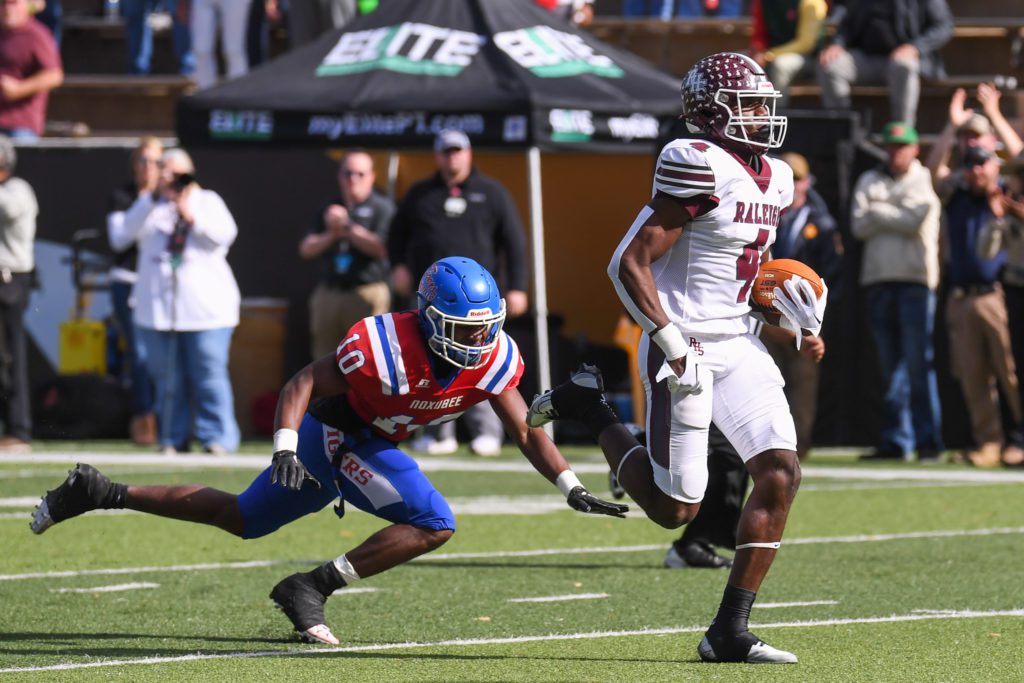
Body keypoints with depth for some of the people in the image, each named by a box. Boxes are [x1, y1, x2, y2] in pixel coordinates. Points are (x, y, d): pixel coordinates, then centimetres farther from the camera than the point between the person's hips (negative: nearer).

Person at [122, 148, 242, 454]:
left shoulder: (207, 200, 13)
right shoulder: (151, 206, 14)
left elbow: (225, 234, -2)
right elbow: (131, 230, -6)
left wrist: (191, 216, -11)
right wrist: (157, 196, -12)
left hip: (206, 308, -1)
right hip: (158, 308, 1)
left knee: (210, 375, -9)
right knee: (168, 379, 1)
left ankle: (217, 438, -9)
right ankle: (173, 439, 7)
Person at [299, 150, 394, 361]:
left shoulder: (382, 207, 1)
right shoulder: (329, 210, 17)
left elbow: (381, 248, -13)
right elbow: (306, 249, 10)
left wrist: (347, 227, -10)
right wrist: (332, 235, -7)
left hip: (367, 294, -6)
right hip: (328, 293, 6)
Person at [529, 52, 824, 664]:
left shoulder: (773, 180, 12)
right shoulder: (700, 167, -16)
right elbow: (630, 264, -18)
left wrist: (789, 306, 5)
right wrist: (675, 346, -23)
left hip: (738, 344, 8)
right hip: (685, 348, -8)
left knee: (781, 474, -8)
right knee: (675, 509, -2)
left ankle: (729, 632, -3)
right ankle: (591, 409, 23)